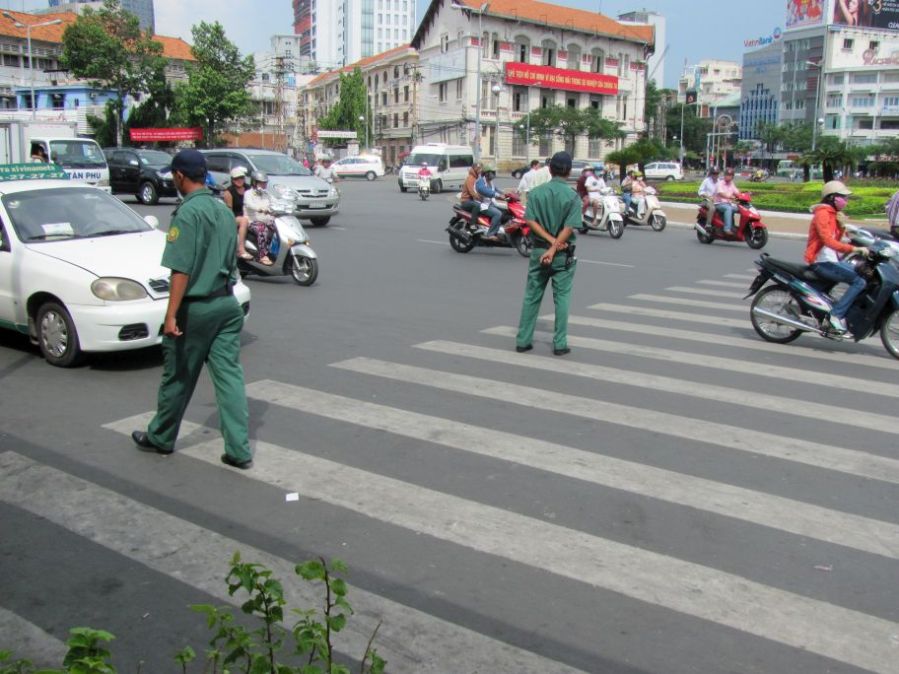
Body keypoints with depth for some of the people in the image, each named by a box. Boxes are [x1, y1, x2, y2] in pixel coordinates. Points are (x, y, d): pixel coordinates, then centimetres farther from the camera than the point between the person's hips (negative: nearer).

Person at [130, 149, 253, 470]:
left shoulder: (187, 213, -15)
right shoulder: (223, 209, 10)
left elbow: (181, 269, -20)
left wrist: (171, 315, -20)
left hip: (195, 307, -6)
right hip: (227, 303, 7)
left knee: (178, 377, 10)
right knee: (230, 375, 5)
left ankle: (160, 437, 29)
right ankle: (239, 449, 3)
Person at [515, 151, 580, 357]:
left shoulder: (536, 193, -1)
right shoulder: (573, 197, -7)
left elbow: (531, 221, -9)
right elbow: (569, 228, -16)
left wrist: (551, 240, -12)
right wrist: (554, 248, -16)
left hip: (538, 250, 2)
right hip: (563, 254, -2)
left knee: (531, 297, 10)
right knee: (562, 298, 6)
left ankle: (523, 340, 13)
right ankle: (560, 343, 8)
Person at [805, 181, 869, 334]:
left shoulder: (833, 214, 18)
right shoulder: (822, 214, -13)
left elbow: (836, 238, 17)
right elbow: (828, 241, -26)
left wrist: (841, 225, 0)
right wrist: (854, 249, -31)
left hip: (831, 259, 10)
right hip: (821, 262, -10)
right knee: (859, 282, -20)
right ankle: (836, 315, -20)